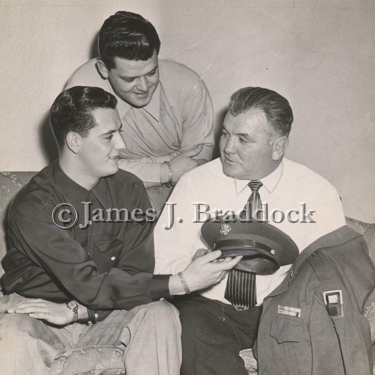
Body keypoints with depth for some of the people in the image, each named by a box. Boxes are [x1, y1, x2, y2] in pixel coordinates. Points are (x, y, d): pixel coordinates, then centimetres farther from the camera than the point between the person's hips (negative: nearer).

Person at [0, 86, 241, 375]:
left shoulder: (129, 189, -5)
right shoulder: (33, 207, -19)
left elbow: (136, 272, -8)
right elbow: (87, 284, -26)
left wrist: (76, 310, -24)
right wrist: (182, 283, -30)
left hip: (104, 316, 4)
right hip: (41, 317, -3)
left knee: (160, 314, -24)